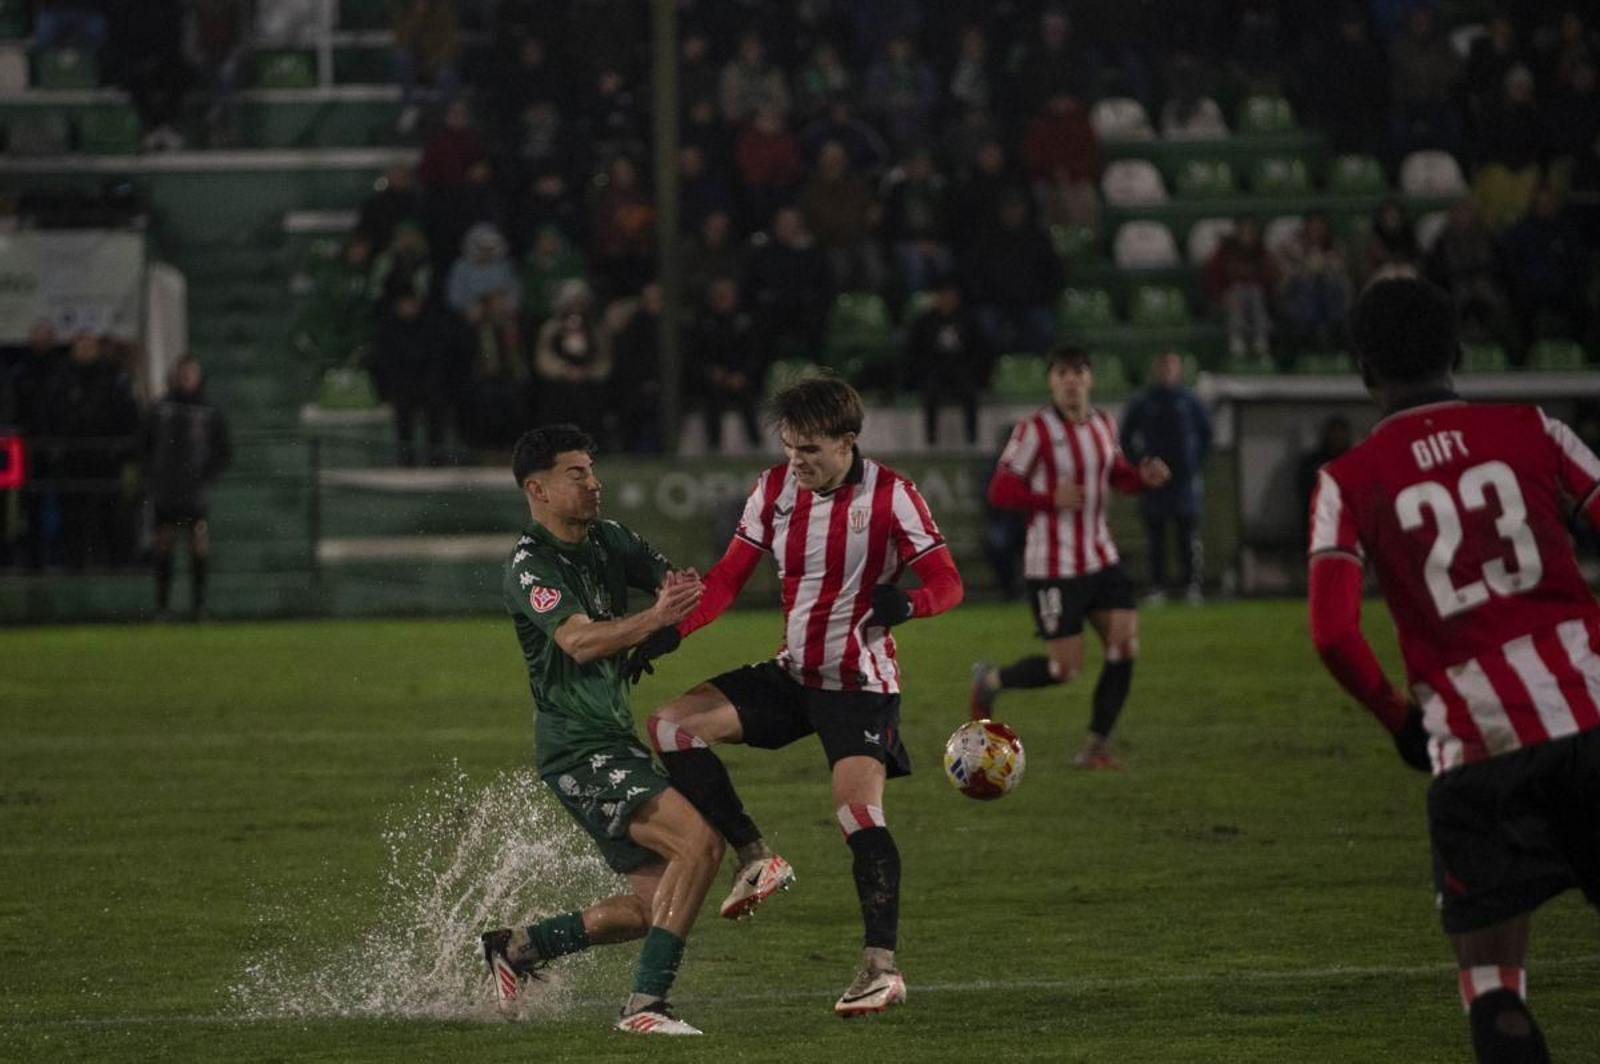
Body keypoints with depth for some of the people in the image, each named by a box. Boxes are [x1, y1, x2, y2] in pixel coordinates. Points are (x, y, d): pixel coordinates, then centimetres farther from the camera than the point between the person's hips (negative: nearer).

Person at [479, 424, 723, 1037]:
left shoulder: (607, 541, 11)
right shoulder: (530, 567, -14)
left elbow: (673, 583, 11)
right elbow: (580, 641, -28)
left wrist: (683, 590, -13)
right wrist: (654, 619, -41)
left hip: (615, 743, 9)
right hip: (578, 750, -9)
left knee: (657, 902, 10)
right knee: (698, 839, -24)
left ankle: (518, 947, 24)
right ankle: (645, 1003, -23)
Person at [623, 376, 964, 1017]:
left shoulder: (888, 495, -12)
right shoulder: (775, 490, 1)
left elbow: (947, 583, -12)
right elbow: (729, 577, 5)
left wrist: (906, 601, -36)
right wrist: (671, 632, -10)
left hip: (860, 684, -6)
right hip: (792, 674, 6)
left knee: (858, 814, -20)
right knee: (672, 725, -8)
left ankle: (882, 966, -18)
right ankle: (756, 860, -7)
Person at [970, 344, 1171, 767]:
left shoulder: (1103, 424, 7)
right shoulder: (1034, 430, -14)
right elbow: (1000, 490, -12)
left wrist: (1144, 476, 1)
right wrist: (1051, 498, -26)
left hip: (1100, 558, 7)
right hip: (1054, 567, -7)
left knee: (1125, 647, -5)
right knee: (1065, 667, -6)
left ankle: (1094, 747, 6)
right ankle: (990, 680, 22)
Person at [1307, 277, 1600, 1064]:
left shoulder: (1349, 481, 2)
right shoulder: (1531, 433, 6)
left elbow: (1333, 634, -9)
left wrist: (1398, 715, 7)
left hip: (1476, 742, -2)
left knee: (1491, 973, 6)